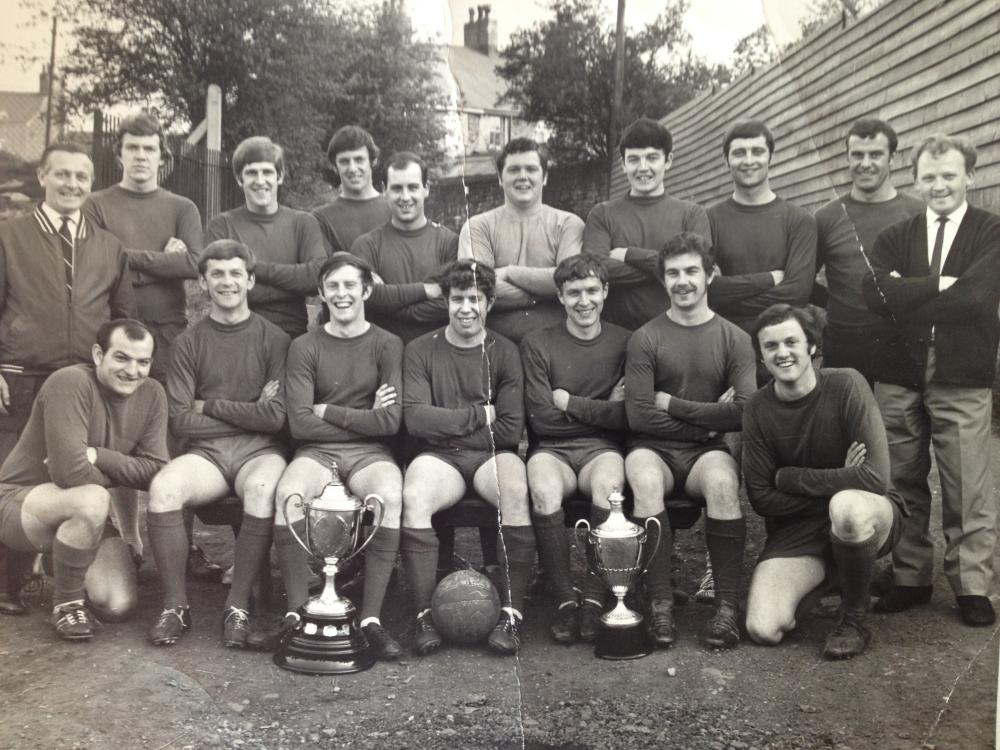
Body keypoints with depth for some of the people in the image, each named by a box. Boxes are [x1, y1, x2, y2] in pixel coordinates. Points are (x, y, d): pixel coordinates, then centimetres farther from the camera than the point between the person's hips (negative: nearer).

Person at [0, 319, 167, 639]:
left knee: (119, 606, -10)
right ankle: (67, 601, -12)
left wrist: (96, 455, -21)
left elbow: (155, 472, -10)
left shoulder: (151, 394, -4)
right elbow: (69, 472, -30)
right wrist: (110, 477, -11)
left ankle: (59, 559, 23)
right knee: (92, 500, -38)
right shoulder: (70, 383, -23)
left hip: (83, 515, 6)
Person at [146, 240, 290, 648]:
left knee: (262, 490, -35)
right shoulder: (189, 342, 8)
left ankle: (238, 607, -21)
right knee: (163, 487, -29)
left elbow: (276, 417, -6)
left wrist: (209, 406, -2)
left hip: (260, 450, -2)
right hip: (205, 452, 2)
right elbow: (180, 420, 0)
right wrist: (249, 414, -3)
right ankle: (175, 605, -15)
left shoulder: (274, 339, 3)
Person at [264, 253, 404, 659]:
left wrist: (328, 411, -4)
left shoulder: (386, 345, 5)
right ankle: (296, 611, -20)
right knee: (288, 492, -32)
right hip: (316, 452, 1)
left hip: (369, 453, 0)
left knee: (390, 495, -33)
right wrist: (363, 418, -5)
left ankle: (371, 617, -25)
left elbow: (390, 422, -6)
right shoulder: (305, 347, 7)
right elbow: (300, 423, -4)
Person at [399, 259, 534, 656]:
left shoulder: (505, 352, 6)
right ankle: (424, 615, -23)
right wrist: (478, 415, -7)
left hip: (492, 456, 0)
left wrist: (445, 425, -2)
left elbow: (510, 430, -3)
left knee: (516, 491, -33)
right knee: (413, 496, -32)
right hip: (439, 458, 0)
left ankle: (512, 614, -25)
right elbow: (416, 418, -7)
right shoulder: (420, 351, 6)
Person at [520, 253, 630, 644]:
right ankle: (565, 599, -19)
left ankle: (595, 598, -21)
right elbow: (541, 419, -3)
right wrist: (603, 409, -2)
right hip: (551, 449, 0)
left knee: (608, 485, -34)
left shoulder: (624, 343, 8)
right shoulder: (537, 344, 5)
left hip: (602, 448, 0)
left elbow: (629, 418, -1)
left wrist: (570, 402, -3)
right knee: (544, 492, -34)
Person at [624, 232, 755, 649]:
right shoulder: (645, 339, 2)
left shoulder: (734, 339, 5)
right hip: (655, 448, 0)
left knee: (722, 481, -33)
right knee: (644, 479, -35)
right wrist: (708, 419, -5)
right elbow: (639, 416, -7)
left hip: (708, 452, 1)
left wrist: (673, 404, -5)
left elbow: (744, 413, -7)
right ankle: (660, 602, -25)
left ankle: (727, 605, -23)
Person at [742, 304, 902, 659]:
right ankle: (822, 577, 17)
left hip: (866, 518, -3)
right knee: (763, 630, -18)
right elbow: (761, 498, -6)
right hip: (796, 530, 3)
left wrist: (788, 477, -16)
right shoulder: (757, 409, -4)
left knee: (846, 506, -40)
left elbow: (876, 477, -23)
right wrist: (835, 484, -16)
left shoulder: (846, 385, -14)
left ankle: (854, 618, -11)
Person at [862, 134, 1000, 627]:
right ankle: (910, 578, 20)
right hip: (899, 379, 3)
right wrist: (940, 285, -12)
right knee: (904, 484, 8)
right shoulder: (895, 238, 12)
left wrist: (907, 295, -9)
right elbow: (876, 294, -7)